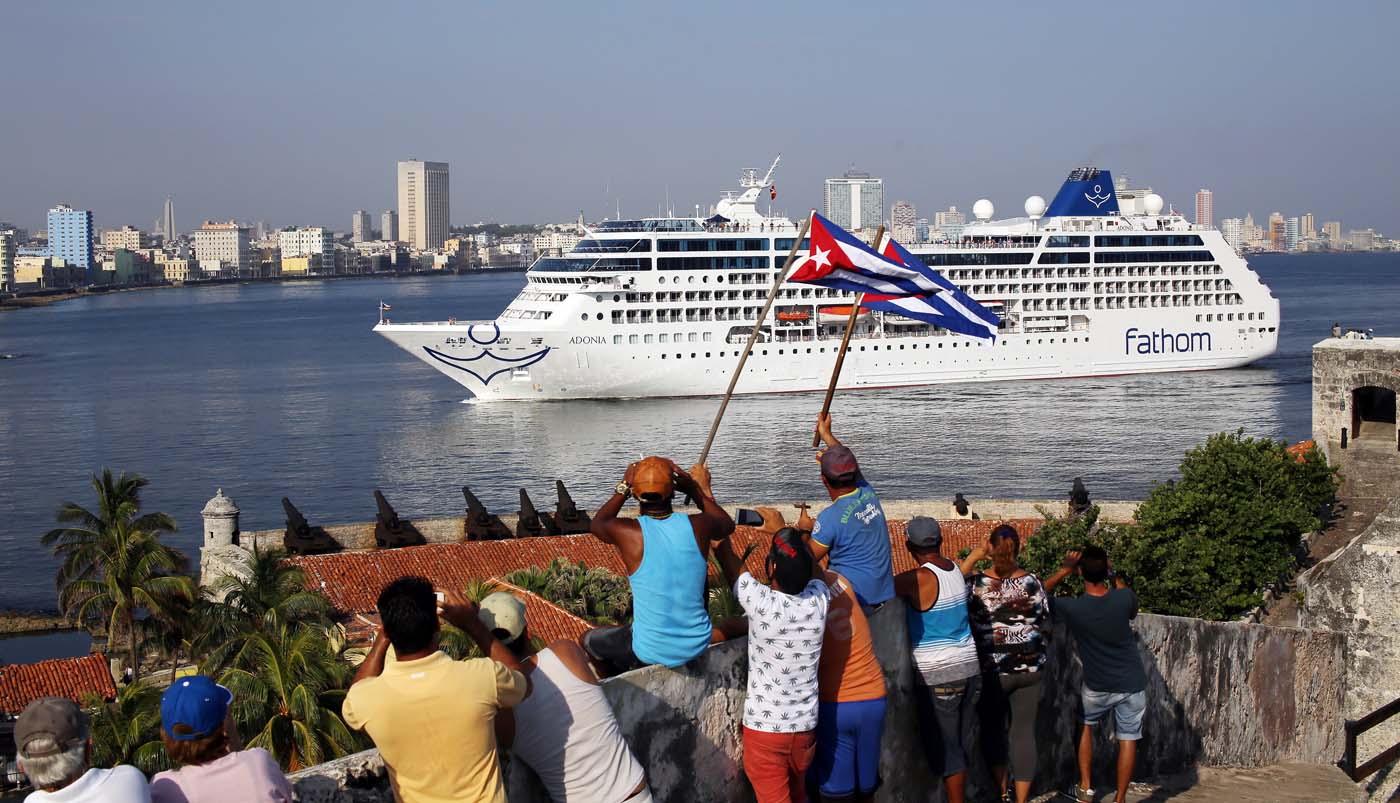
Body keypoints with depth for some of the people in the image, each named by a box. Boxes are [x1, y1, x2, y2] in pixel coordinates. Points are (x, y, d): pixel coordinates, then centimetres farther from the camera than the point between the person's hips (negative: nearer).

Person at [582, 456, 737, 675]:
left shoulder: (628, 532, -17)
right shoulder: (698, 526, -11)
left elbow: (597, 524, 9)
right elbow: (728, 525, 15)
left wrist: (623, 488, 16)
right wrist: (701, 491, 23)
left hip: (650, 652, -3)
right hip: (697, 646, 3)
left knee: (588, 641, 26)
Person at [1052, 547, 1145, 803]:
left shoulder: (1072, 607, -20)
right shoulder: (1123, 599, -17)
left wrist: (1065, 568, 4)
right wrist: (1116, 578, 15)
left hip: (1098, 687, 0)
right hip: (1132, 684, 1)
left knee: (1086, 726, 24)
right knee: (1127, 739, 10)